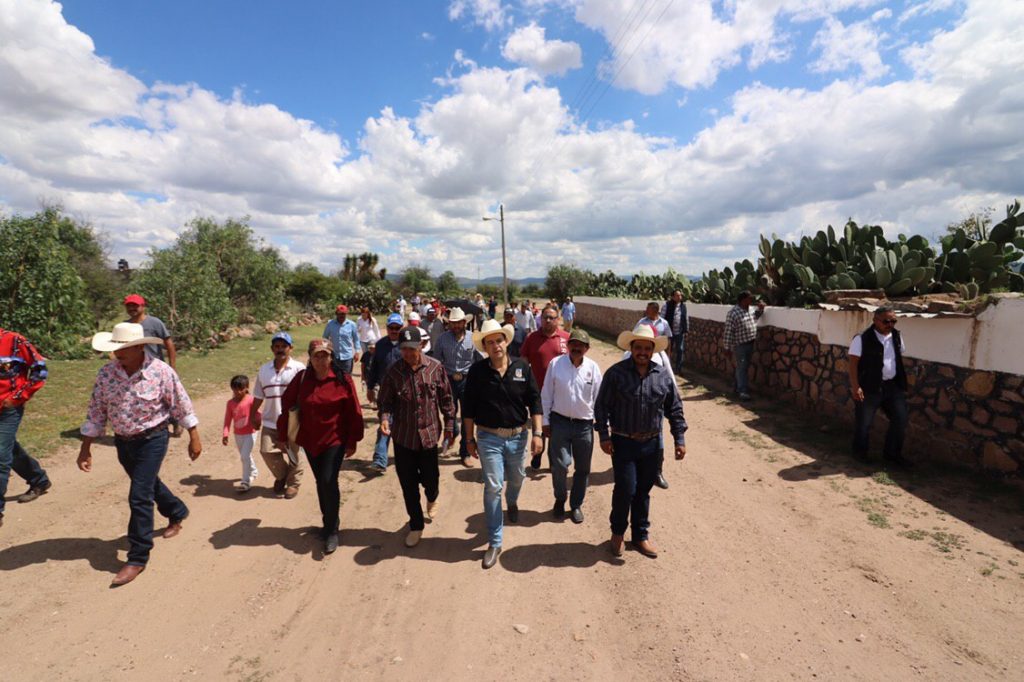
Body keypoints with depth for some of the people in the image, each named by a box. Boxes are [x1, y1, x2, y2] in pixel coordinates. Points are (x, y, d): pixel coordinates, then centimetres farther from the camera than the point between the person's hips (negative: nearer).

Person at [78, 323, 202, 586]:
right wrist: (85, 448, 4)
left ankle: (138, 557, 8)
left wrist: (194, 438, -8)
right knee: (149, 484, 23)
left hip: (152, 440, -5)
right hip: (123, 442, 6)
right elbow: (96, 413, 3)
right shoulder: (106, 373, -7)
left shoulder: (161, 371, -19)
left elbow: (182, 406, -11)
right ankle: (177, 513, 50)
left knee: (139, 497, -6)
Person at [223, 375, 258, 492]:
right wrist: (225, 434, -8)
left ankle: (246, 482, -2)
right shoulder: (230, 403, -2)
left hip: (250, 433, -5)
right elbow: (227, 419, -1)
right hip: (237, 434, 6)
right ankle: (253, 472, 44)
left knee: (245, 456, -11)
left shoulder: (251, 400, -15)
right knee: (244, 456, 20)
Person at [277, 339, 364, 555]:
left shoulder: (343, 379, -11)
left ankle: (332, 531, 8)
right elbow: (287, 405, 3)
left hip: (335, 440, -3)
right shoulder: (301, 378, -5)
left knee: (329, 481, -9)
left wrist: (352, 441, -5)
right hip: (309, 440, 3)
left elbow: (353, 412, -7)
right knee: (321, 482, 14)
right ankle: (328, 522, 34)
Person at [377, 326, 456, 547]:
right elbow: (385, 401, 0)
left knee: (430, 478, 11)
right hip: (403, 436, 1)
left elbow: (446, 399, 0)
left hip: (429, 433, -1)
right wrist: (385, 418, -20)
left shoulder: (435, 368, -8)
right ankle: (416, 525, 31)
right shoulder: (394, 371, -8)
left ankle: (432, 498, 49)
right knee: (408, 484, 10)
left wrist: (448, 426, 4)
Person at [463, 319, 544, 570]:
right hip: (489, 438, -2)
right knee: (493, 487, 0)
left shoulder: (522, 367, -6)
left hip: (518, 435, 2)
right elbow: (468, 408, -2)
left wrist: (537, 433, -6)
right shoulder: (477, 371, -9)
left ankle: (512, 502, 59)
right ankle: (494, 542, 14)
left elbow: (534, 401, -2)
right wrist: (470, 439, 0)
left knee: (516, 478, 23)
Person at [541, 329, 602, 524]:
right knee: (559, 466, -2)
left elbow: (599, 398, 4)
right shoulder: (555, 363, -7)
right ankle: (560, 499, 27)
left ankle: (576, 505, 32)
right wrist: (545, 421, 0)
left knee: (582, 468, 11)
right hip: (560, 422, -2)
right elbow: (546, 394, -1)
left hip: (585, 425, 2)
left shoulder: (593, 367, -3)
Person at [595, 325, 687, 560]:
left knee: (643, 491, 14)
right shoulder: (616, 373, -9)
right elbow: (601, 406, -6)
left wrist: (679, 438, 4)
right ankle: (618, 531, 25)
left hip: (652, 443, 3)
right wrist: (604, 436, -9)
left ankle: (640, 535, 33)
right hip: (623, 443, -3)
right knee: (625, 489, -2)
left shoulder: (664, 374, 1)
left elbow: (674, 408, 7)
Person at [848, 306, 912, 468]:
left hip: (893, 386, 6)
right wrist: (855, 386, -20)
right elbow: (853, 363, -14)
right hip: (869, 388, -6)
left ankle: (892, 454, 25)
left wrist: (902, 383, 14)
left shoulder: (897, 337, 7)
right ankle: (860, 453, 25)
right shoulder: (862, 339, -13)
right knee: (863, 423, 4)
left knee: (900, 420, 7)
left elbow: (901, 360, 16)